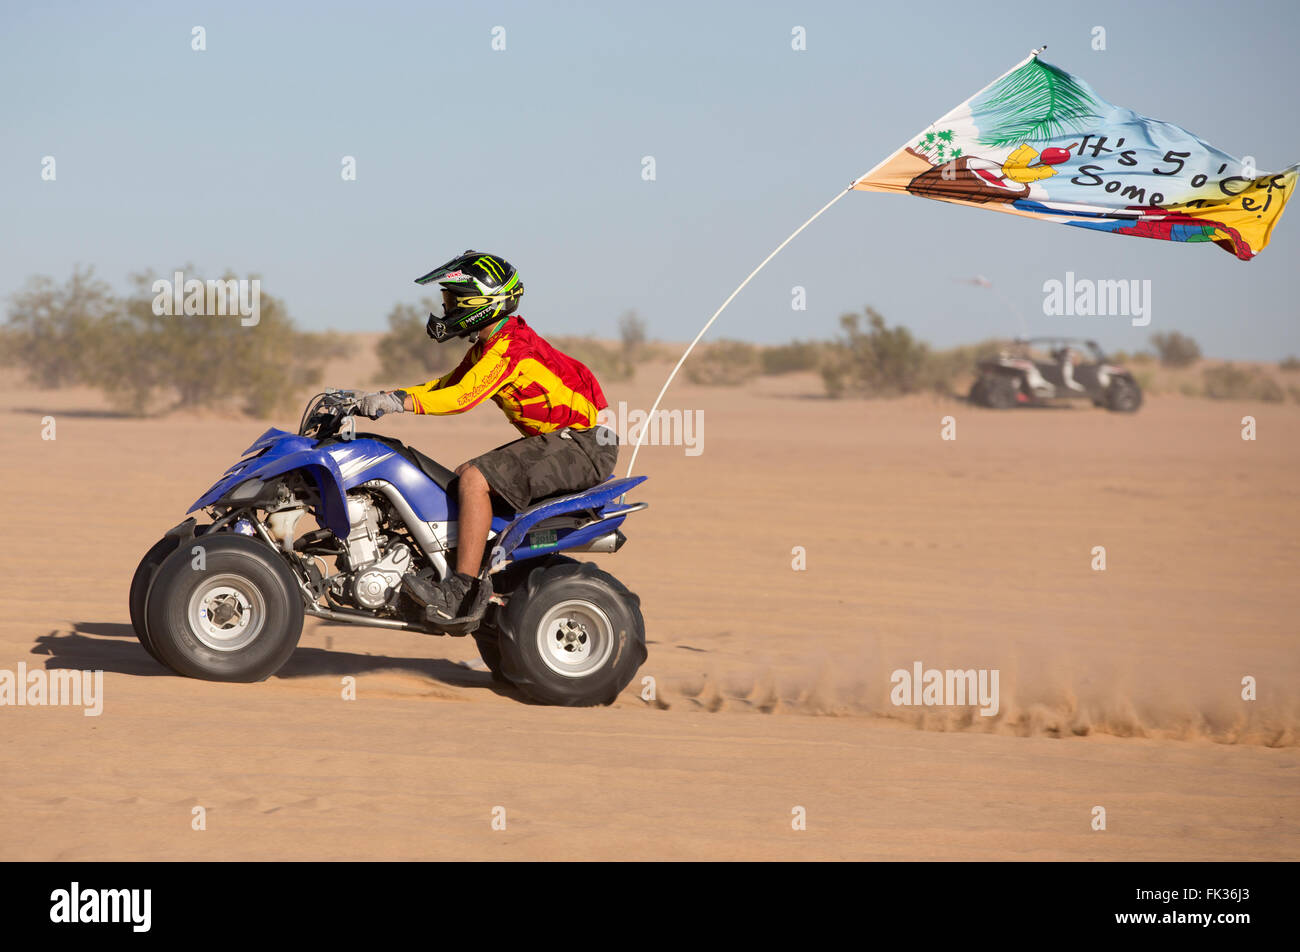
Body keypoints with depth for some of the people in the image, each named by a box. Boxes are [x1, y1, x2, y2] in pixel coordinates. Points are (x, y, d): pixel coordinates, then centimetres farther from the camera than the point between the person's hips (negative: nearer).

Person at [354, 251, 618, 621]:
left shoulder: (511, 345, -17)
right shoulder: (487, 346, 15)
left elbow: (463, 396, -27)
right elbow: (447, 385, 19)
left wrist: (399, 402, -28)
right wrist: (384, 396, 7)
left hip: (583, 442, -11)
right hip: (559, 439, 11)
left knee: (474, 479, -22)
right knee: (463, 474, 13)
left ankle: (460, 592, -25)